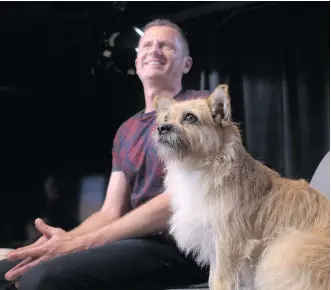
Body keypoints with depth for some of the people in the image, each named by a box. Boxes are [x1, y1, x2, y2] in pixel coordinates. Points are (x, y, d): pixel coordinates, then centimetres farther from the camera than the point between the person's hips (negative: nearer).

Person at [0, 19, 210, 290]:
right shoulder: (126, 131, 21)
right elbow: (111, 212, 15)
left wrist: (81, 243, -18)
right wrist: (65, 239, -10)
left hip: (183, 244, -7)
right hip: (137, 240, 7)